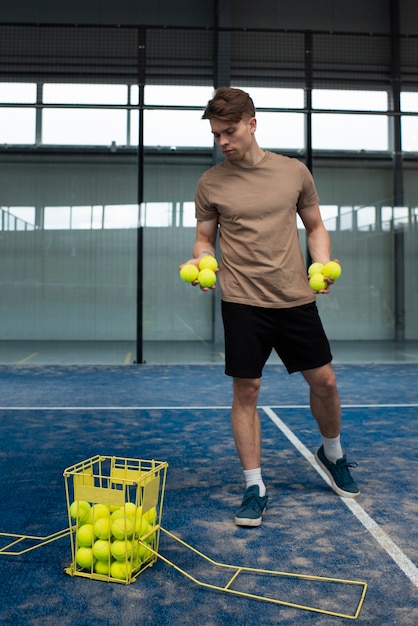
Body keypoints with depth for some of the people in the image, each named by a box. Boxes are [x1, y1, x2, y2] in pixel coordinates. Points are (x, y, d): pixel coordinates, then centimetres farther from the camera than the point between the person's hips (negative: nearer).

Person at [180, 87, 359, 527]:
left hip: (296, 298, 2)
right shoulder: (210, 182, 2)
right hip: (242, 302, -1)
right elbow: (205, 239, 10)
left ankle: (332, 454, 38)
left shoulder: (294, 172, 5)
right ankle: (254, 488, 16)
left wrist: (323, 262, -4)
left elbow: (315, 227, 14)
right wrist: (200, 260, -12)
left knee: (323, 381, 9)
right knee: (246, 392, 0)